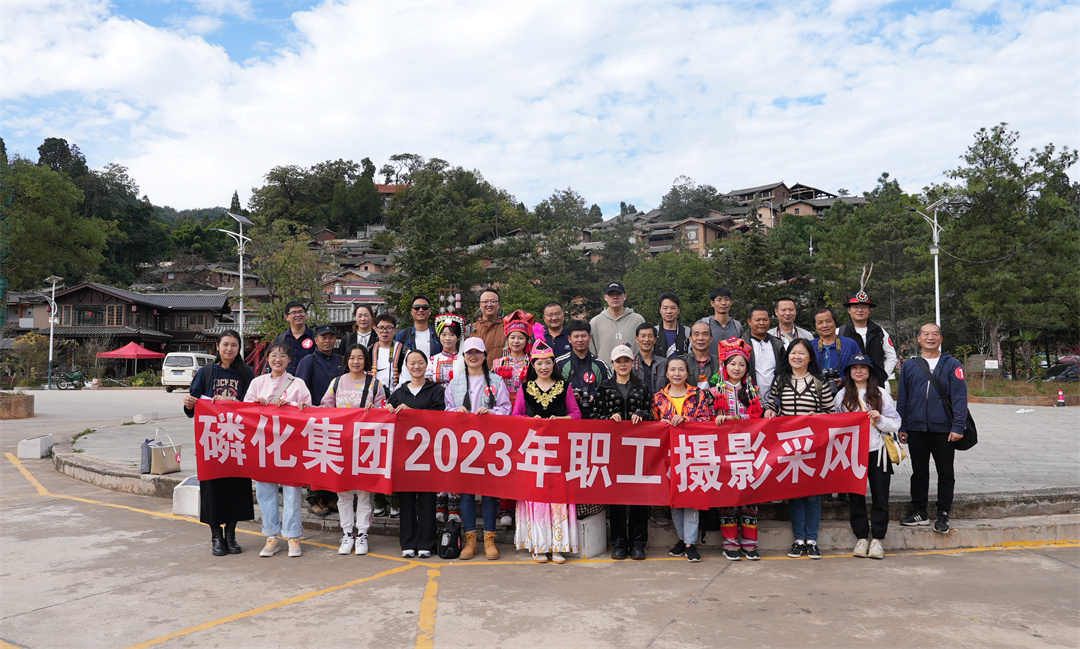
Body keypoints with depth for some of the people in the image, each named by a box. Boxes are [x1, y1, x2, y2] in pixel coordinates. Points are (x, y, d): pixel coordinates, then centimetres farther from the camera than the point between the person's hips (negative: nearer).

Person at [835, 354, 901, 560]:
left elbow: (895, 424, 4)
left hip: (877, 451, -1)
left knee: (880, 496, 1)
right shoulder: (842, 396, 9)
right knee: (856, 497, 4)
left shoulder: (881, 394, 6)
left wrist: (880, 419, -13)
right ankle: (861, 538, 15)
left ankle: (877, 539, 11)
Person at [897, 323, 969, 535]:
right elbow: (902, 398, 11)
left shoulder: (952, 365, 2)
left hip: (943, 429, -2)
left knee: (945, 473, 6)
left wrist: (958, 426, -11)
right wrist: (902, 427, 7)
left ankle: (943, 515, 15)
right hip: (916, 428, 2)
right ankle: (919, 512, 21)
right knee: (919, 471, 10)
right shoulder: (909, 365, 8)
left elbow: (960, 397, -3)